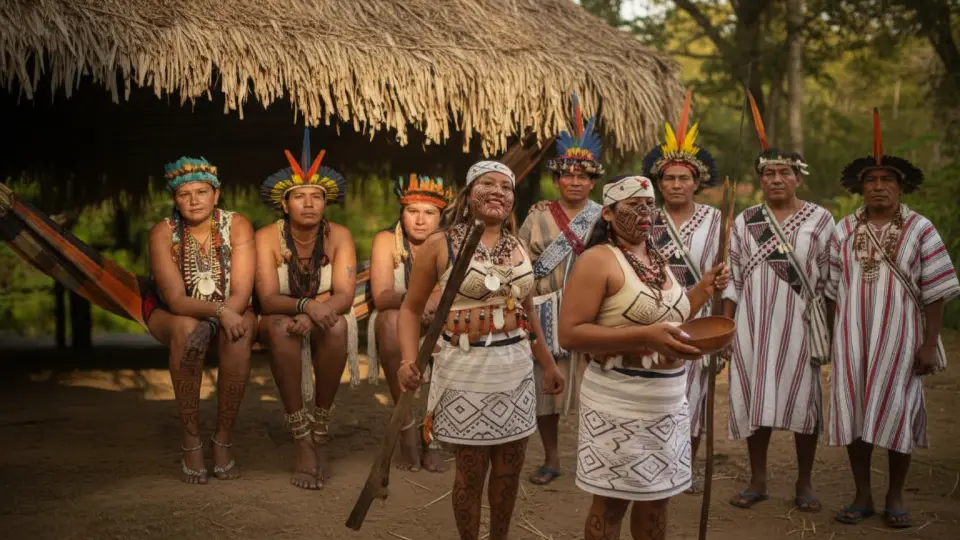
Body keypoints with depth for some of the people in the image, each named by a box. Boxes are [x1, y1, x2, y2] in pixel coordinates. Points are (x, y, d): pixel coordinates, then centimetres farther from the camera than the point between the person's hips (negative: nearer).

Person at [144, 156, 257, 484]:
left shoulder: (237, 226, -13)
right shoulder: (163, 233, -16)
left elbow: (242, 292, -20)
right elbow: (175, 299, -25)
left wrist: (226, 315, -41)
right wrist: (220, 312, -42)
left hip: (230, 312, 1)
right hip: (171, 316, -1)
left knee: (242, 329, -34)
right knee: (189, 329, -36)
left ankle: (223, 438, -24)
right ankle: (191, 440, -26)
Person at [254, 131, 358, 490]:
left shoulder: (338, 236, -9)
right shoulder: (268, 237, -12)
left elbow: (344, 295, -18)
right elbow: (268, 299, -22)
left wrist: (316, 313, -40)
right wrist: (305, 305, -43)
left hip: (328, 320, 1)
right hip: (283, 321, 0)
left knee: (336, 326, -35)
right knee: (280, 327, -37)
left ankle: (320, 435, -25)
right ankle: (303, 445, -36)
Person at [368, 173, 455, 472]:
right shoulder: (387, 240, -10)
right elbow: (381, 297, -22)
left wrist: (440, 301, -42)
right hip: (396, 327, -1)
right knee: (391, 319, -35)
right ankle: (406, 425, -26)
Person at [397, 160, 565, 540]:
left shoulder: (517, 247, 10)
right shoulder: (440, 244, -5)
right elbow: (411, 309, -2)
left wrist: (548, 364, 22)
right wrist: (408, 359, -18)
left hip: (515, 368, 5)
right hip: (465, 368, -4)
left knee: (509, 469, 11)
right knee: (472, 470, 3)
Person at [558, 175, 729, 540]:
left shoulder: (656, 259, 12)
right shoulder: (598, 260, -12)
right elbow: (570, 334, -20)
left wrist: (704, 289, 8)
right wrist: (645, 336, -27)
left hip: (668, 400, 7)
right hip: (619, 403, -7)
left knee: (656, 495, 15)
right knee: (612, 501, 2)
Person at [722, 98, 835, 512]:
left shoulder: (820, 220, 1)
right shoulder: (745, 221, 6)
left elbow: (829, 279, 1)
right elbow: (732, 278, 7)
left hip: (799, 324, -2)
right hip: (753, 324, 2)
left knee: (802, 399, 4)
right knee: (754, 400, 5)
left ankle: (804, 483, 18)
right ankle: (758, 481, 18)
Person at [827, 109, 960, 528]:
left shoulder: (919, 230, -3)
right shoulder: (844, 231, 5)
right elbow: (831, 289, 8)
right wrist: (829, 336, 6)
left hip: (899, 338, -2)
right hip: (852, 338, 2)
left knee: (897, 411, 2)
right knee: (854, 411, 5)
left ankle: (895, 498, 18)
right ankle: (862, 497, 19)